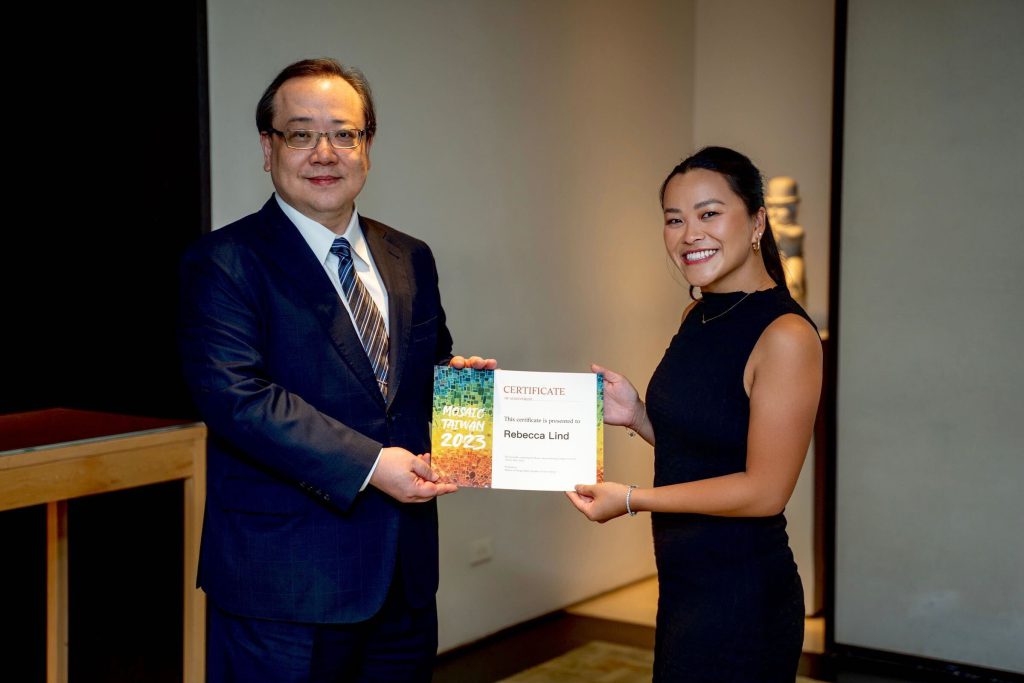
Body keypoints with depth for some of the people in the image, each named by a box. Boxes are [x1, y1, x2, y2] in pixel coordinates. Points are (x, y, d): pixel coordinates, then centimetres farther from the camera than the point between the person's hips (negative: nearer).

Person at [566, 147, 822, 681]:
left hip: (742, 596, -8)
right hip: (684, 584, 8)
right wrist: (636, 415, -2)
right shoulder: (697, 317, 6)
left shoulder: (786, 335, -18)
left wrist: (632, 498, -16)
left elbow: (766, 489, -19)